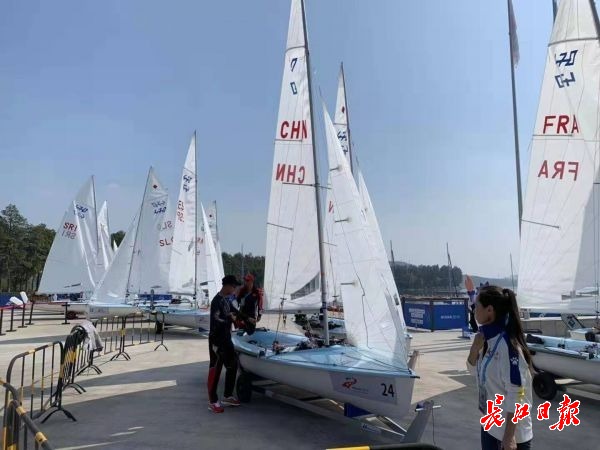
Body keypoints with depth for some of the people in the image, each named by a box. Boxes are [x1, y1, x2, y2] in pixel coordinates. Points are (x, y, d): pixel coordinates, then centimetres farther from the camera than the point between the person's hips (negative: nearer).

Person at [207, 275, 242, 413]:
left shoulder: (226, 300, 9)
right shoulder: (217, 301, -19)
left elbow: (231, 312, 24)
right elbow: (216, 322, -26)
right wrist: (231, 318, -13)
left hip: (226, 339, 9)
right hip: (217, 340, -9)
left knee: (232, 366, 15)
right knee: (215, 370, 0)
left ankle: (227, 396, 28)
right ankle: (213, 401, 11)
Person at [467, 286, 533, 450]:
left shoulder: (507, 344, -24)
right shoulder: (488, 339, 0)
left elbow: (516, 394, -23)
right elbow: (474, 370, 13)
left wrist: (509, 436, -20)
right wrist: (475, 348, -6)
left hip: (512, 430, -8)